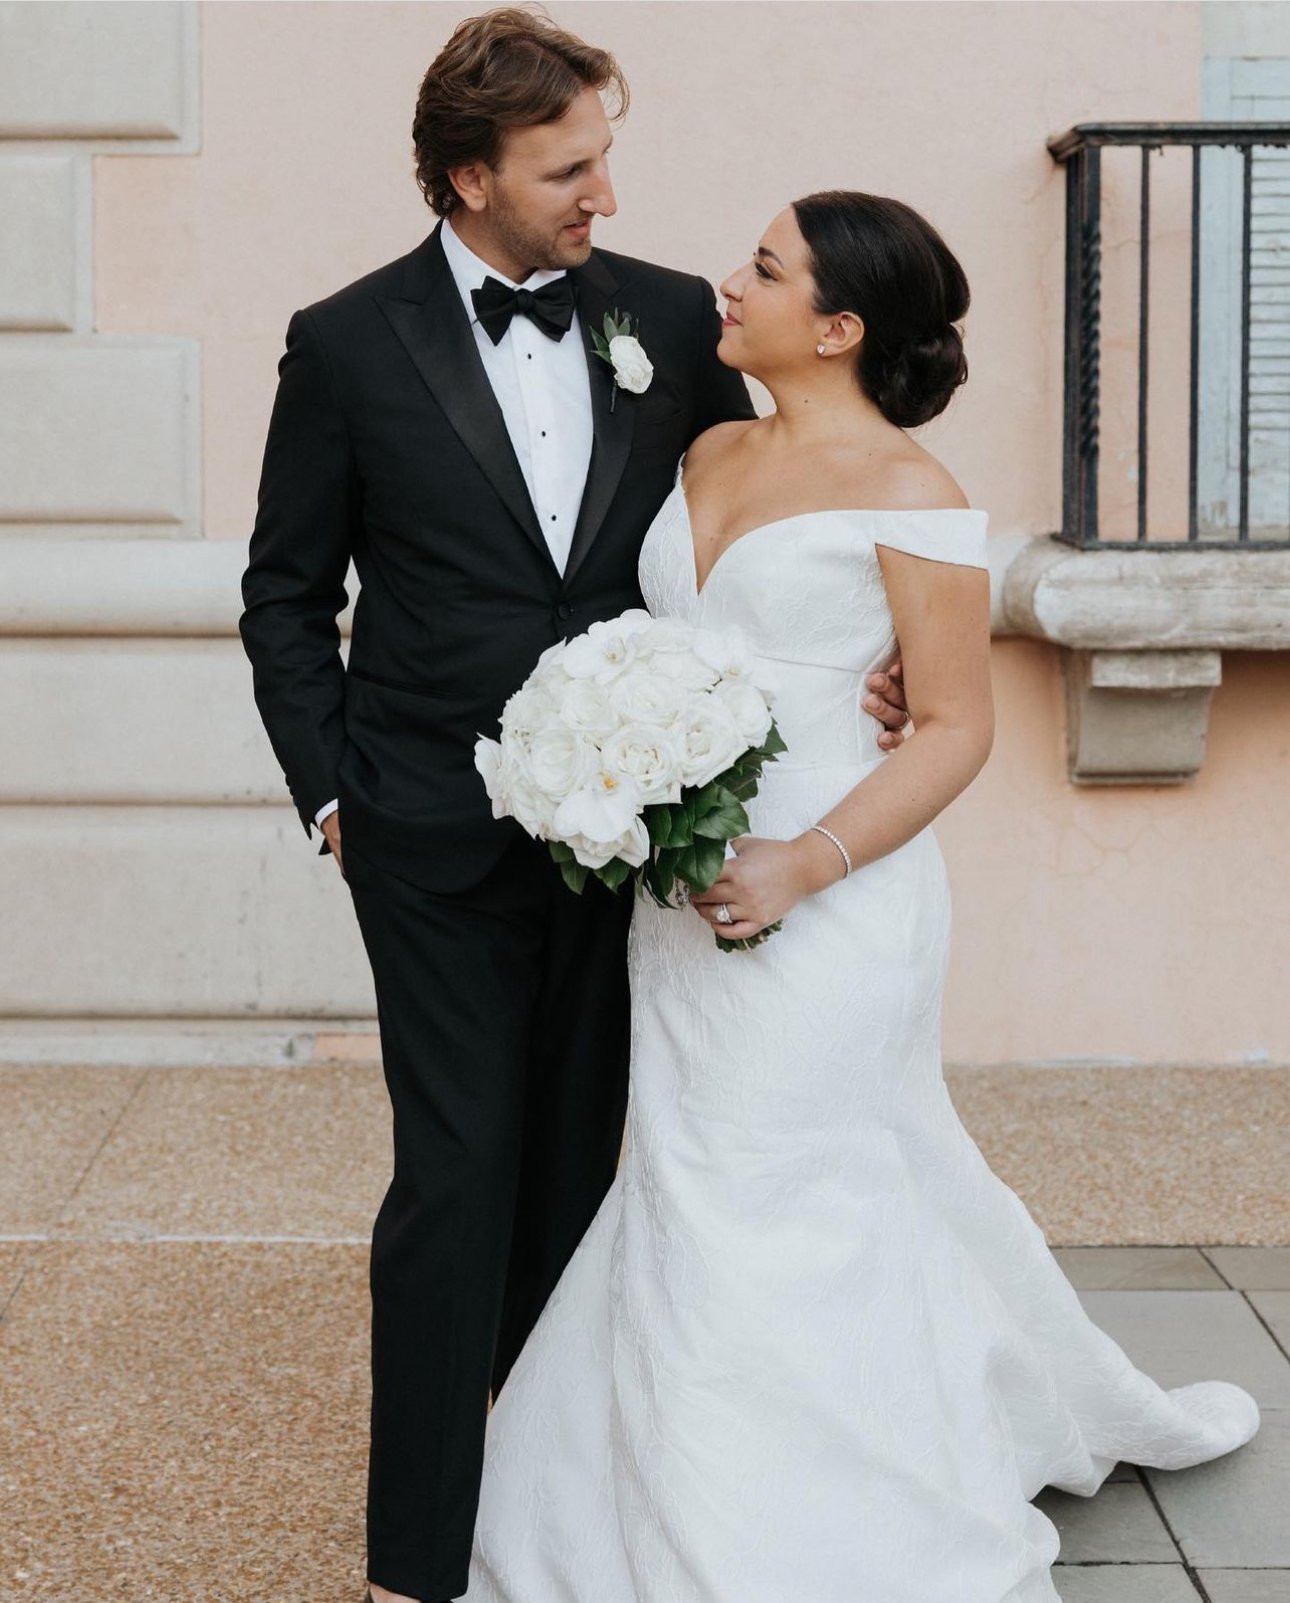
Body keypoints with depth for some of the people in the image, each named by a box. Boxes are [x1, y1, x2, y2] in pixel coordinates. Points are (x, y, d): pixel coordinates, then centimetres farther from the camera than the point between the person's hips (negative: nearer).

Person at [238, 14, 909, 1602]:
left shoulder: (673, 319, 3)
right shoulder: (347, 343, -3)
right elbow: (287, 596, 5)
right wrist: (330, 791, -1)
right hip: (438, 839, -3)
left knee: (580, 1167, 11)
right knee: (458, 1176, -2)